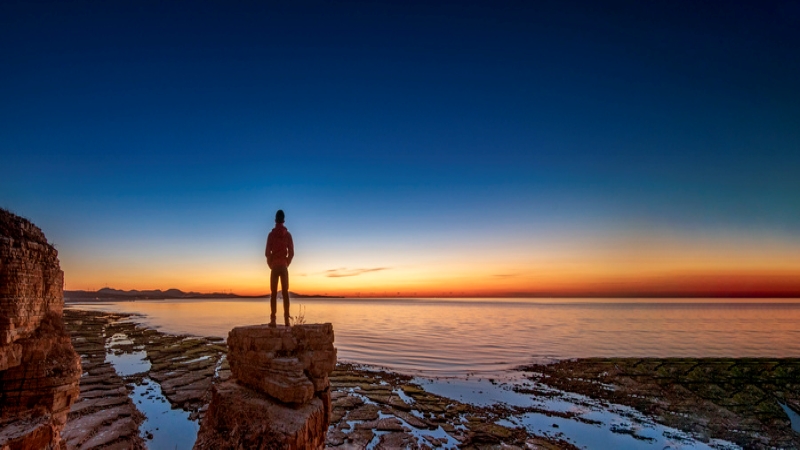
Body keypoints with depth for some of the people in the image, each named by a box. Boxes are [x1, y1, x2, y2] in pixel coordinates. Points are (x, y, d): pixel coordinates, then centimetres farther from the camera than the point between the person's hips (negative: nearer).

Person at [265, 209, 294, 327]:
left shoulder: (271, 234, -3)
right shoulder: (288, 234, 4)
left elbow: (267, 253, -5)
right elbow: (291, 253, 1)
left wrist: (270, 265, 9)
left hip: (274, 267, -2)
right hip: (284, 266, 2)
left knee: (274, 293, 0)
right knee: (285, 292, 3)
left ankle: (273, 319, -5)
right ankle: (286, 319, -1)